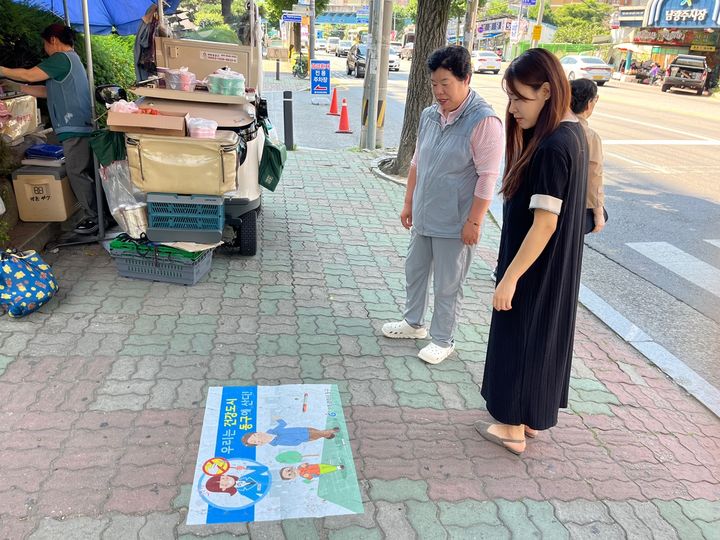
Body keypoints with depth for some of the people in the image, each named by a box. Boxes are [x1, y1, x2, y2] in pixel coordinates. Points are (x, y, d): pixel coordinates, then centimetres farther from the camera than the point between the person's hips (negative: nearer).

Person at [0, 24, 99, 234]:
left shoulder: (61, 58, -10)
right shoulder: (71, 59, 22)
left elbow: (29, 75, -11)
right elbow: (49, 91, 22)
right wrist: (18, 88, 21)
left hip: (74, 128, -10)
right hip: (81, 125, 10)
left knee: (77, 173, -6)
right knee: (87, 172, 12)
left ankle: (95, 217, -3)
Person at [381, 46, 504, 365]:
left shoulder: (484, 121, -18)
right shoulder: (429, 115, 4)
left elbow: (487, 177, -18)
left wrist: (474, 222, -18)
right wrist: (408, 203, 14)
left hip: (454, 222, -7)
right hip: (423, 215, 7)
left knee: (447, 285, 6)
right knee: (414, 270, 21)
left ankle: (443, 340, 25)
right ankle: (414, 323, 42)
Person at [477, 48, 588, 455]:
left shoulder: (552, 149, -25)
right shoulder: (572, 132, 4)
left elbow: (545, 224, -25)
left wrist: (509, 279, -21)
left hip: (536, 269, -10)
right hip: (557, 267, 10)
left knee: (519, 341, 6)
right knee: (544, 337, 20)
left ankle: (513, 428, 24)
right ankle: (535, 417, 37)